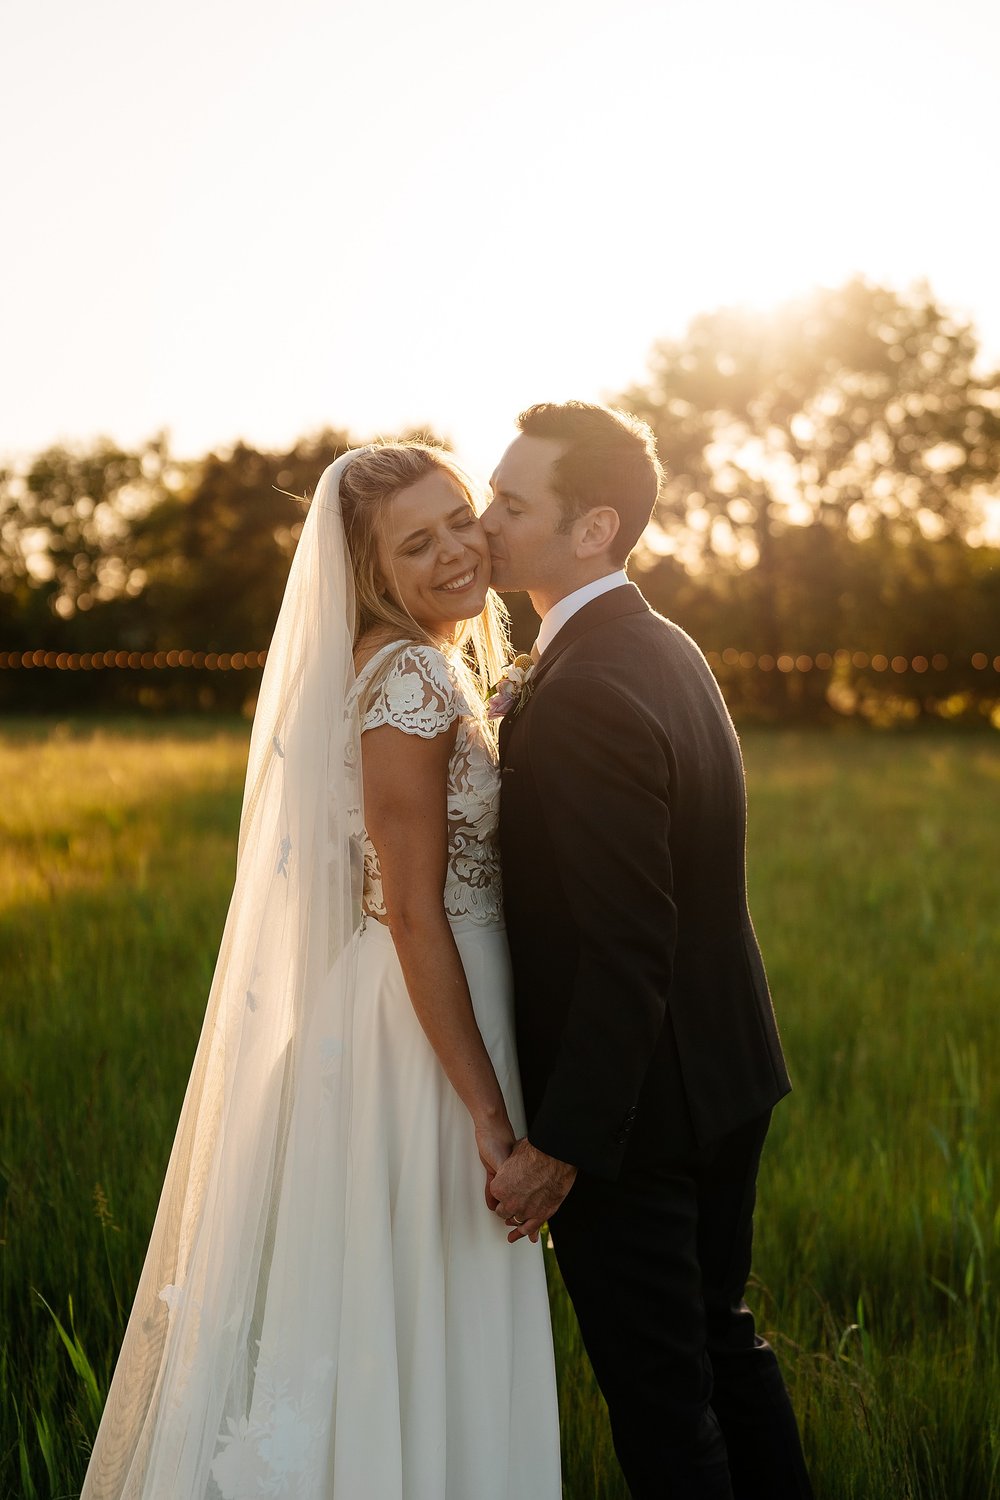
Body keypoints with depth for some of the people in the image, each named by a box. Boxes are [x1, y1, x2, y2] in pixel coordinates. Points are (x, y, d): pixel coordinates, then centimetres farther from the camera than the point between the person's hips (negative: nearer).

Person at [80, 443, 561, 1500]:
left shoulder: (444, 668, 12)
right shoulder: (408, 675, -17)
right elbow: (414, 913, -20)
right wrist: (489, 1112, -20)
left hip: (447, 1004, 9)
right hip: (423, 1026, -9)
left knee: (415, 1323, 18)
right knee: (408, 1332, 3)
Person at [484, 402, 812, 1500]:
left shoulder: (588, 691, -26)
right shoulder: (666, 649, 5)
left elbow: (626, 951, -27)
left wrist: (557, 1146, -21)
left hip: (638, 1107, -9)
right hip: (722, 1078, 9)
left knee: (656, 1385, 7)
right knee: (719, 1338, 24)